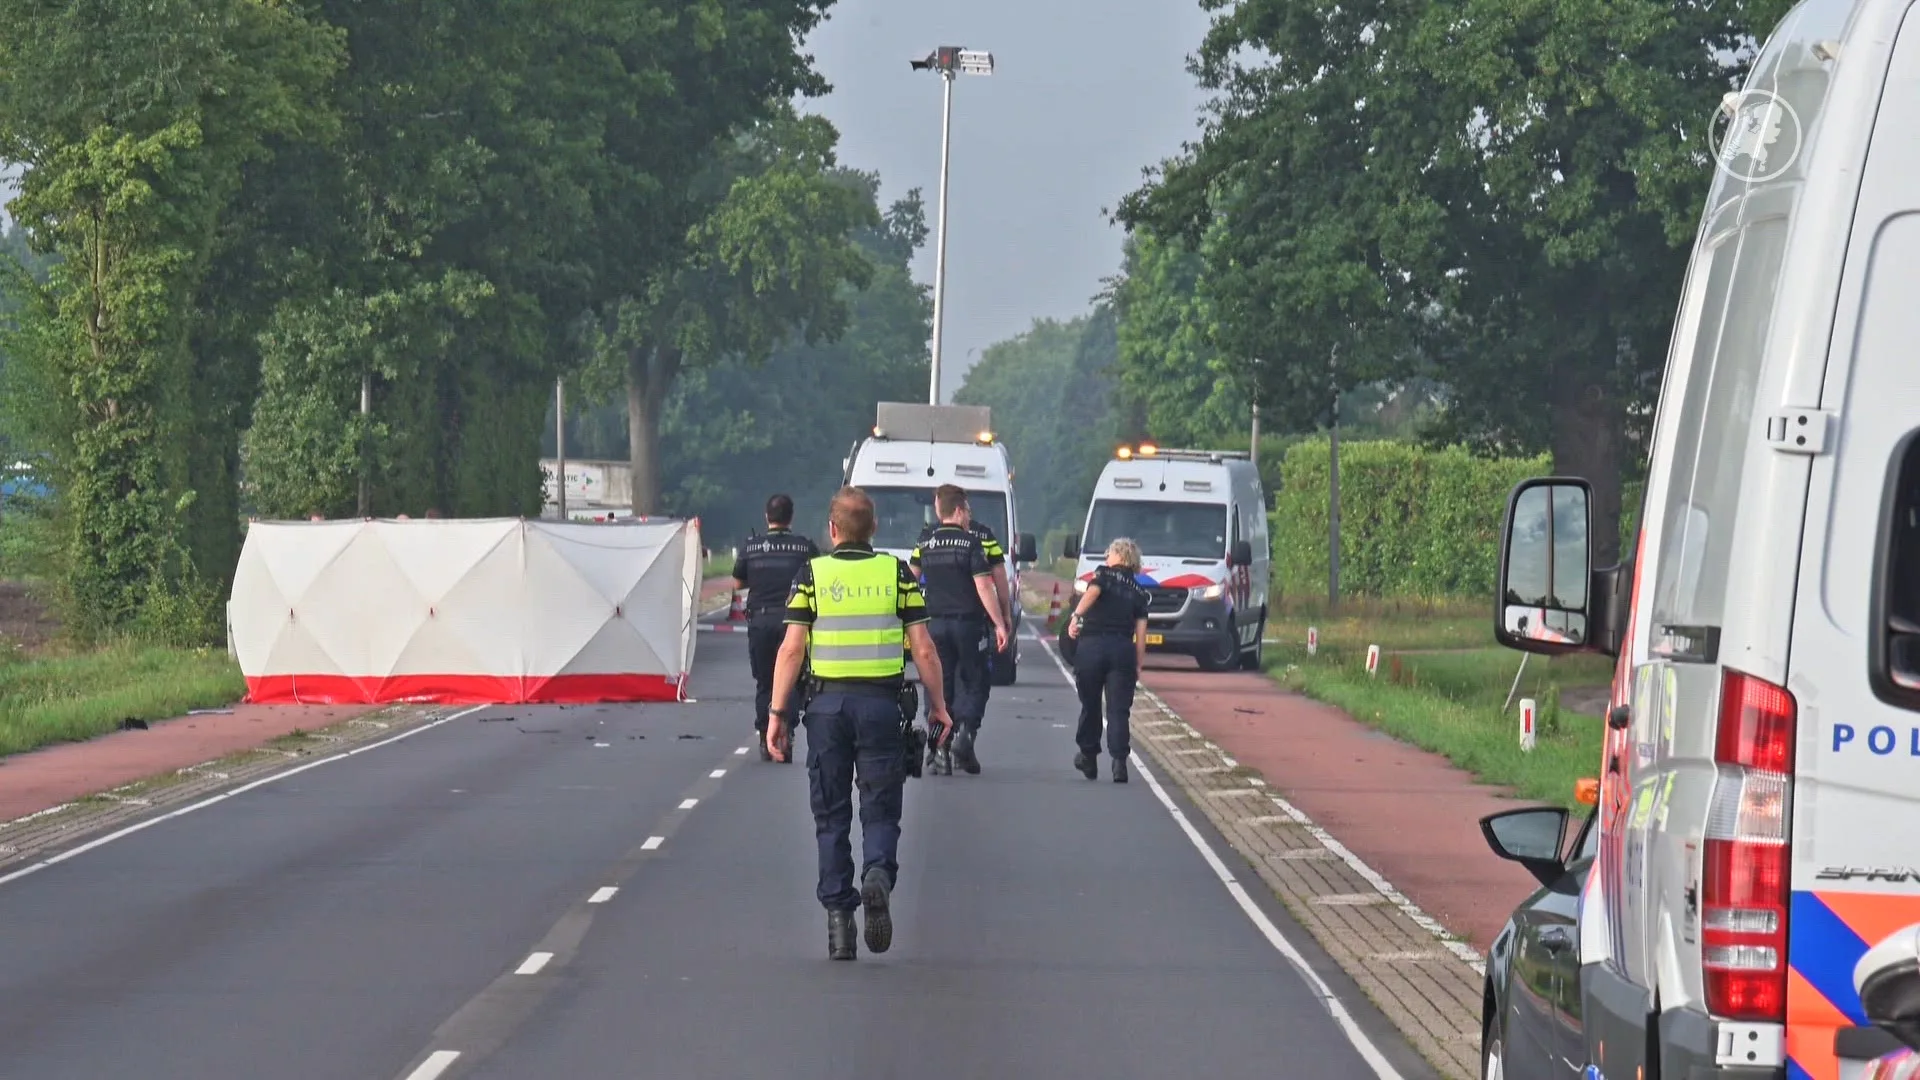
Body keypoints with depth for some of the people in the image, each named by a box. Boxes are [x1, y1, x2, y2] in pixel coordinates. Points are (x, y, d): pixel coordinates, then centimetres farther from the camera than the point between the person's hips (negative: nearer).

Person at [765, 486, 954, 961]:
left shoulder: (812, 575, 0)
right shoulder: (897, 574, 2)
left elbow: (791, 649, -5)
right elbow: (923, 649, 0)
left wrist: (777, 713, 0)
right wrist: (939, 705, 11)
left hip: (827, 704, 0)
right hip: (883, 703, 0)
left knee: (831, 818, 8)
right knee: (880, 811, 7)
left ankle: (838, 917, 4)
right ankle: (879, 874, -23)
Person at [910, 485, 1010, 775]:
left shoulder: (925, 545, 5)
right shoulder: (971, 544, -8)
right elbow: (984, 587, -11)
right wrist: (1000, 623, -8)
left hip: (936, 623, 3)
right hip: (968, 622, -3)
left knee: (939, 686, 8)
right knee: (974, 683, 8)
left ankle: (940, 748, 2)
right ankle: (965, 734, -13)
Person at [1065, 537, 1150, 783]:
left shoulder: (1104, 575, 7)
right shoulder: (1139, 592, 15)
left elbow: (1091, 593, -16)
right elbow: (1141, 631, 8)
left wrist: (1076, 617, -26)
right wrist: (1139, 664, 11)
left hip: (1091, 645, -2)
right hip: (1122, 649, 2)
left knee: (1090, 705, 14)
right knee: (1118, 709, 1)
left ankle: (1088, 757, 25)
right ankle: (1119, 761, -13)